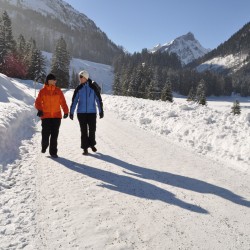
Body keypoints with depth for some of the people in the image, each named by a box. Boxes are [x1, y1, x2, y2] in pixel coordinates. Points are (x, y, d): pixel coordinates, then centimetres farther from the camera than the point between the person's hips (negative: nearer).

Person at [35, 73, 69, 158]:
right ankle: (44, 146, 32)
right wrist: (39, 109, -18)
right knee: (45, 134, 1)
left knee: (54, 135, 1)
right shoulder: (42, 91, 1)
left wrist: (66, 111, 0)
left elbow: (63, 102, 7)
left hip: (56, 116, 1)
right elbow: (38, 102, -1)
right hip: (45, 116, -1)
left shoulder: (58, 91, 6)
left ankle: (53, 152, 11)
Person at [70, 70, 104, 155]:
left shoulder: (93, 87, -4)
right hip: (81, 113, 1)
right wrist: (71, 112, 2)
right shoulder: (78, 88, 1)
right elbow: (74, 101, 4)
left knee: (92, 129, 7)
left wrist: (101, 111, -1)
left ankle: (92, 144, 32)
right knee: (84, 131, 4)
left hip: (92, 112, -1)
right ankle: (85, 148, 15)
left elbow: (99, 99, 0)